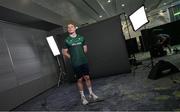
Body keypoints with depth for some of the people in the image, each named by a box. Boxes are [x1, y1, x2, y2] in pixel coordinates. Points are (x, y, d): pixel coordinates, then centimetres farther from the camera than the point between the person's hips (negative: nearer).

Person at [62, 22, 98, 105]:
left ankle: (91, 93, 27)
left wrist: (82, 56, 8)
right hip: (75, 64, -2)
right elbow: (64, 52, 1)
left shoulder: (81, 38, 5)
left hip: (84, 61, 2)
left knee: (87, 77, 8)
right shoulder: (67, 40, -2)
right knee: (79, 79, 5)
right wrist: (72, 57, 1)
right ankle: (82, 97, 21)